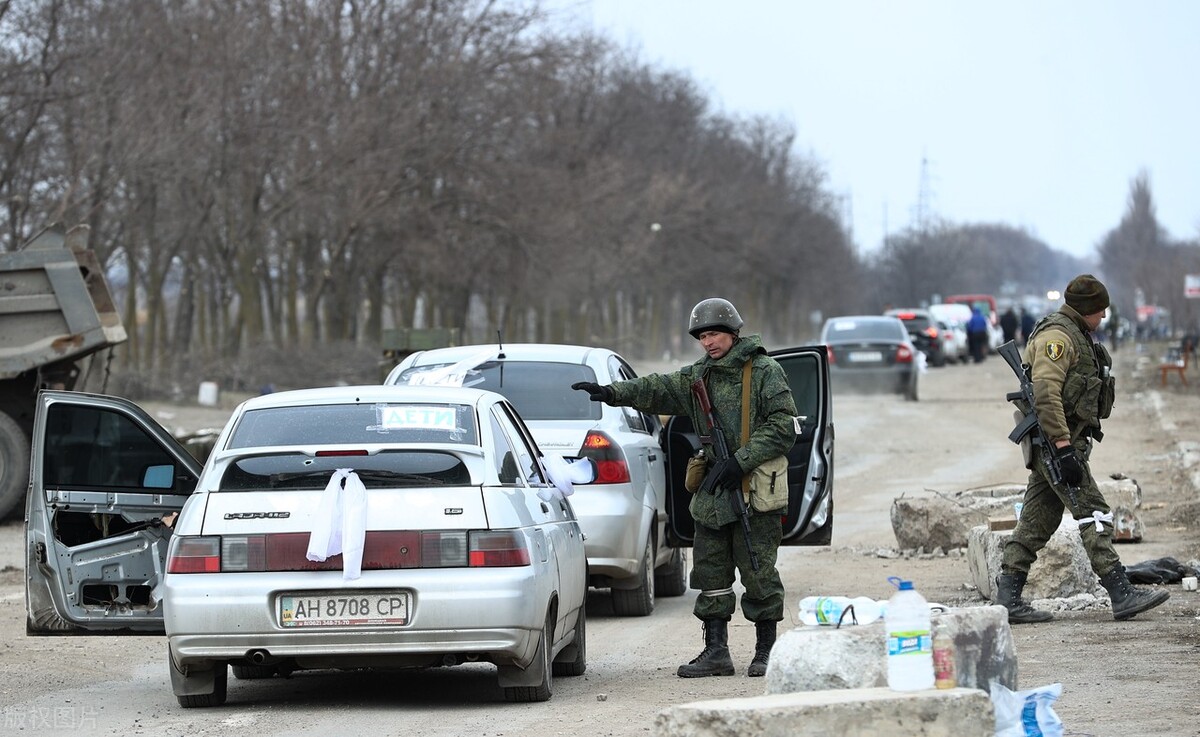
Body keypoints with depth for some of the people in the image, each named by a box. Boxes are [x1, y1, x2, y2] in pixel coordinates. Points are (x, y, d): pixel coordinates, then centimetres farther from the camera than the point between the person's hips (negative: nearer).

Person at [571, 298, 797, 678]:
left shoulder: (765, 372, -5)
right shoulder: (699, 376, 14)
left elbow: (782, 426, -11)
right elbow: (658, 389, 7)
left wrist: (741, 461, -16)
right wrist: (612, 393, -8)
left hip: (756, 488, -7)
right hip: (714, 489, 7)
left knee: (758, 572, -3)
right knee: (710, 572, 5)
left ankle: (766, 650, 6)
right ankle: (716, 651, 10)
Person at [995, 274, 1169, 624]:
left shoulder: (1075, 335, 21)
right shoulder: (1057, 336, -14)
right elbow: (1046, 393, -24)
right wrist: (1064, 448, -28)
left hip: (1063, 441, 11)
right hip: (1057, 439, -11)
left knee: (1037, 521, 8)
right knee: (1093, 515, -11)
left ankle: (1008, 598, 8)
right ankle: (1121, 595, -13)